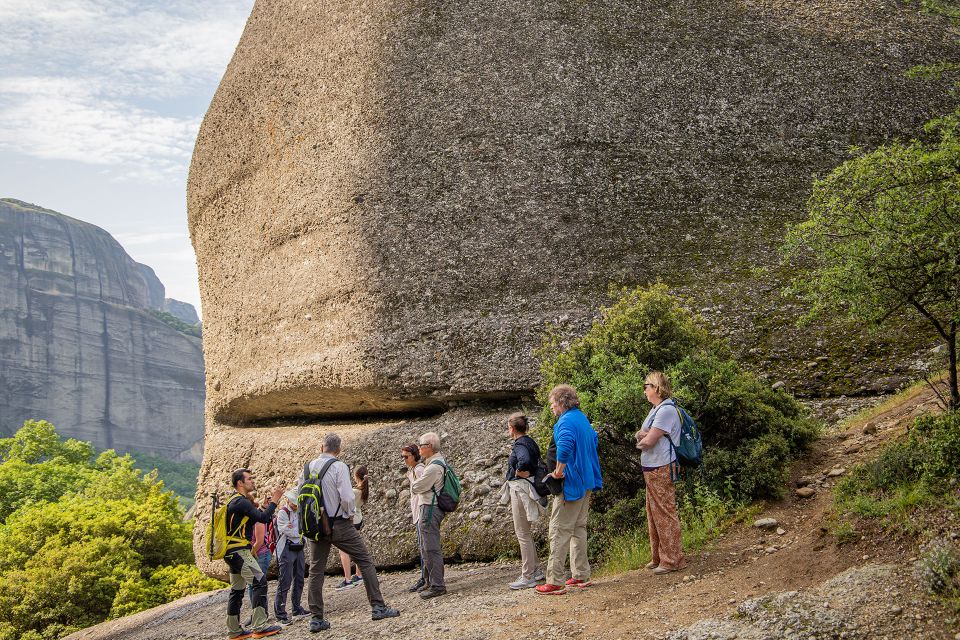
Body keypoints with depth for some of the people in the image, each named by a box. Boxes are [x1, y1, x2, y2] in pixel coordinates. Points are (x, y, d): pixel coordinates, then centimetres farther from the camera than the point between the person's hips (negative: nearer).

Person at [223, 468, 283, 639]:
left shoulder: (238, 501, 18)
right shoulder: (240, 502, -15)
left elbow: (254, 520, 19)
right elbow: (262, 518, -22)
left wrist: (266, 506, 9)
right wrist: (274, 501, -12)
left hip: (232, 552, 11)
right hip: (239, 551, -11)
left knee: (237, 590, 14)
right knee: (260, 582, -15)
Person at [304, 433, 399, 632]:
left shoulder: (308, 467, 3)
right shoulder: (339, 467, -12)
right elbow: (347, 497, -18)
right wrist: (350, 514, 0)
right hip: (339, 524, -5)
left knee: (316, 571, 10)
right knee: (365, 560, 5)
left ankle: (316, 619, 10)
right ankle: (378, 607, 2)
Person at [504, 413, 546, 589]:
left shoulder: (520, 444, -17)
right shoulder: (529, 442, 13)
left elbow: (525, 460, -37)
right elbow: (537, 461, 24)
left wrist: (520, 472, -20)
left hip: (520, 489, -10)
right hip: (522, 490, 10)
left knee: (522, 533, -5)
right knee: (525, 533, 19)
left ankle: (528, 577, -1)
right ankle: (535, 570, 26)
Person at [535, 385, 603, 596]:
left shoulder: (566, 421, -16)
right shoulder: (583, 418, 15)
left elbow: (565, 446, -34)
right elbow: (594, 441, 30)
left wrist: (559, 471, -22)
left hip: (571, 483, -10)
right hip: (586, 481, 10)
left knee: (559, 531, -6)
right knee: (578, 528, 17)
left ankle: (555, 582, -6)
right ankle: (581, 575, 21)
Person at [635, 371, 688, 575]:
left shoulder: (667, 410, -16)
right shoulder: (656, 409, 17)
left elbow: (649, 441, -21)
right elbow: (640, 436, 14)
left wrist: (642, 440, 1)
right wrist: (643, 435, -8)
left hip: (661, 469, -10)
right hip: (652, 469, 10)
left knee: (665, 514, -5)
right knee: (653, 514, 15)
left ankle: (672, 560, 1)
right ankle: (658, 557, 24)